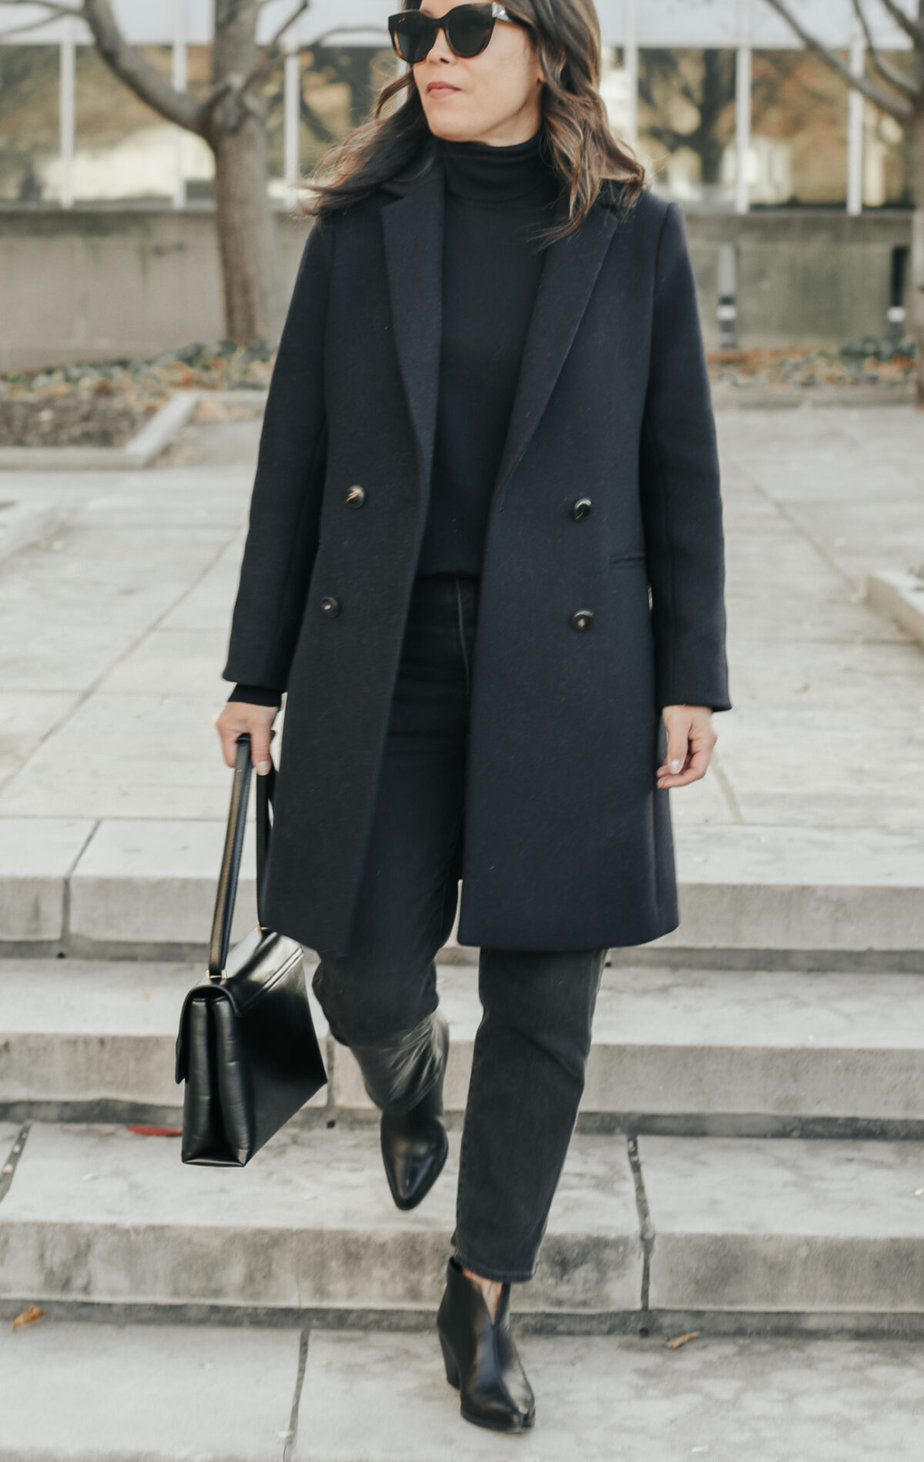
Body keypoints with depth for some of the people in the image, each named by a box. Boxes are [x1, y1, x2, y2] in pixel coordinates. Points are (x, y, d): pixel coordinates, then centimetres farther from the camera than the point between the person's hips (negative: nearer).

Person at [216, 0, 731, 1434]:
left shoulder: (636, 234, 0)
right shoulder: (362, 226, 3)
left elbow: (679, 466, 3)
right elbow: (297, 454, 5)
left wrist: (692, 679, -1)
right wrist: (259, 672, 4)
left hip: (566, 674, -1)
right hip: (384, 667, 1)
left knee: (544, 1004, 3)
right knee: (370, 975, 2)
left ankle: (482, 1302, 21)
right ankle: (410, 1081, 41)